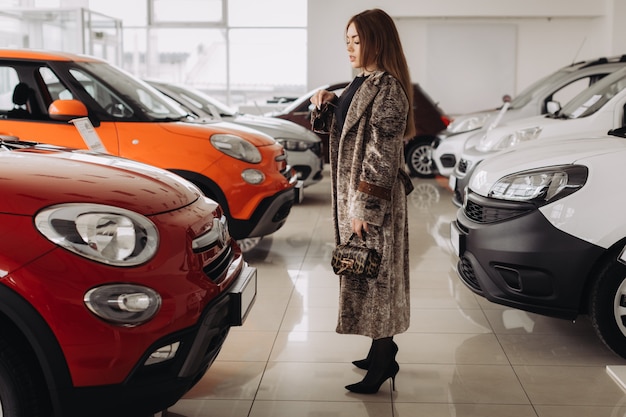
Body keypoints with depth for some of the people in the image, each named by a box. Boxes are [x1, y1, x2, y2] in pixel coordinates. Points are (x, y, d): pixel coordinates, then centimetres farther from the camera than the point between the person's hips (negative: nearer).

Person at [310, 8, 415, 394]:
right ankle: (382, 350, 27)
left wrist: (365, 208, -22)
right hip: (352, 192, 10)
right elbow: (344, 129, 23)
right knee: (365, 273, 15)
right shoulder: (363, 83, 12)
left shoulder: (388, 90, -18)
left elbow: (383, 156, -21)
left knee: (374, 275, -2)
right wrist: (325, 105, 4)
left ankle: (383, 361, 8)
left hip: (373, 198, -10)